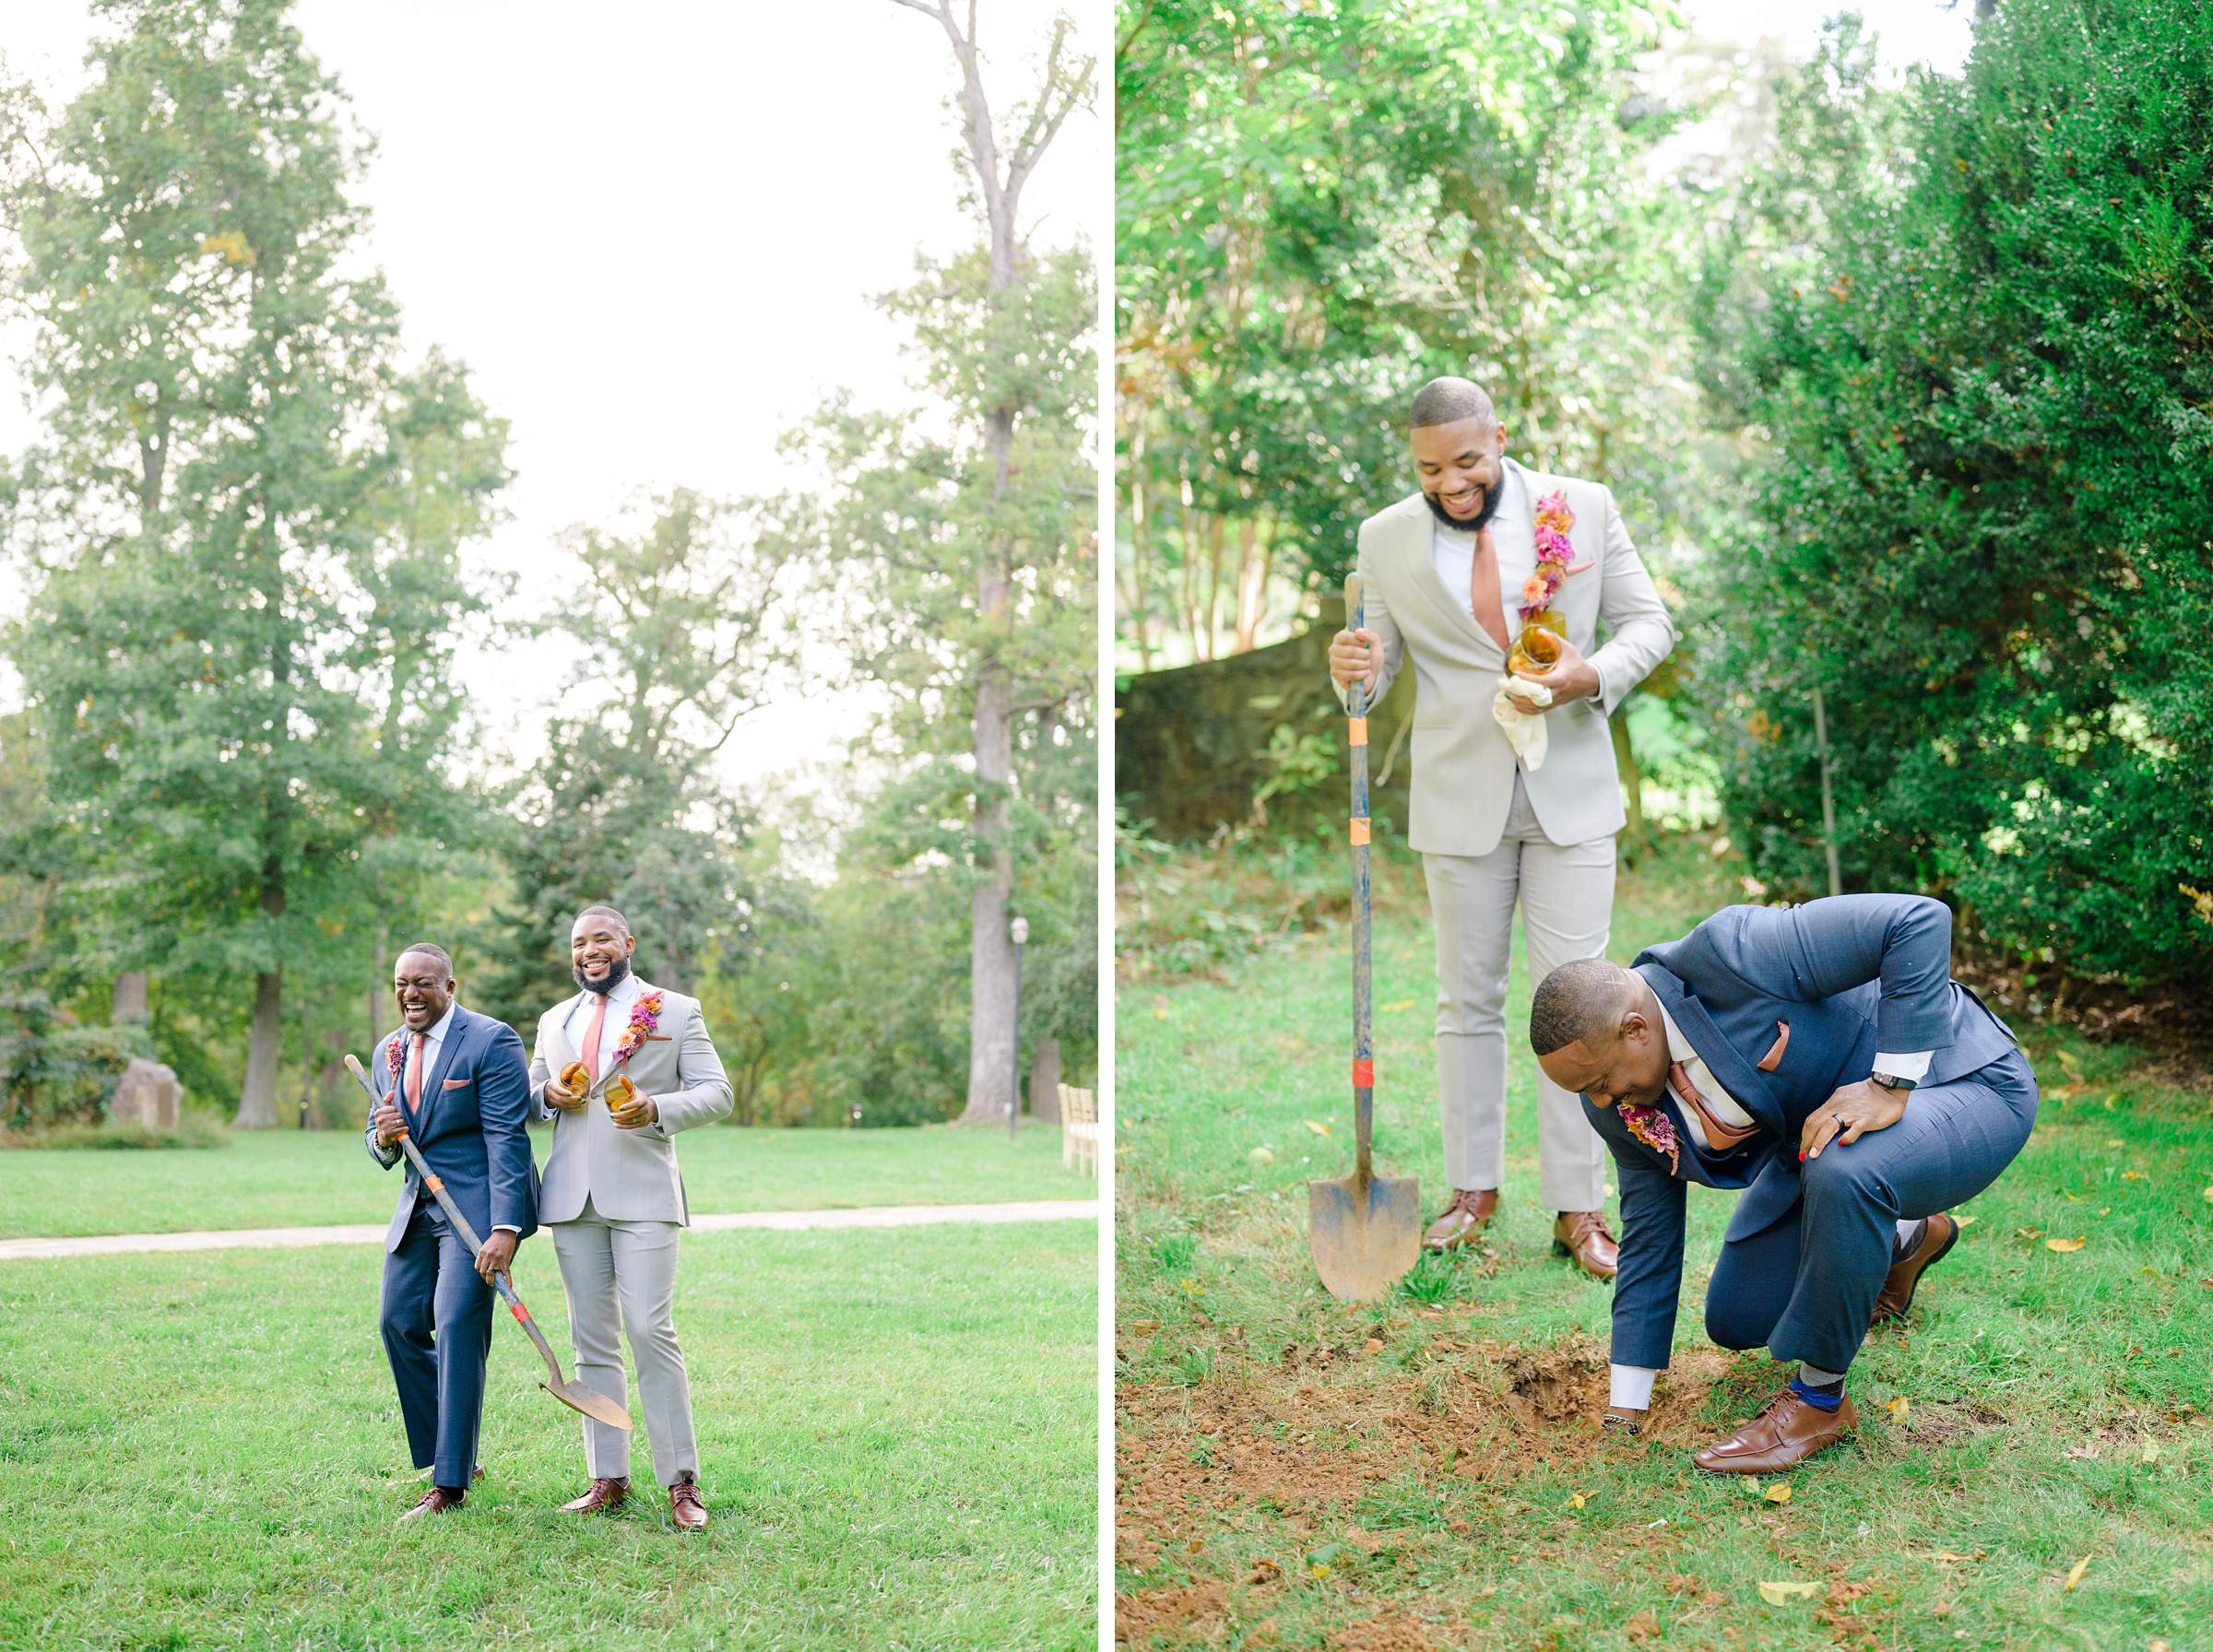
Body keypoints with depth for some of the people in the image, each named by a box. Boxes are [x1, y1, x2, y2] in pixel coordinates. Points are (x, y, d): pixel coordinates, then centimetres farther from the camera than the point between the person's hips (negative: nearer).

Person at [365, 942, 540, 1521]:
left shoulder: (491, 1042, -11)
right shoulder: (387, 1052, 11)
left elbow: (507, 1140, -16)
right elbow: (382, 1148, 17)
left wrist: (505, 1229, -24)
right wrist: (383, 1139, -9)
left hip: (477, 1206, -8)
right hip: (418, 1206, 8)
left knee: (457, 1327, -14)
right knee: (400, 1322, 4)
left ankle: (450, 1484, -10)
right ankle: (448, 1455, 20)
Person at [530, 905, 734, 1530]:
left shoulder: (676, 1012, 5)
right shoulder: (554, 1021, 19)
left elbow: (717, 1091, 1)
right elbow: (528, 1097, 26)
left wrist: (657, 1109, -17)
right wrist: (549, 1094, 1)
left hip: (643, 1195, -5)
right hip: (572, 1197, 5)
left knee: (651, 1332, -12)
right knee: (592, 1340, 6)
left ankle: (682, 1482, -6)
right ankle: (607, 1478, 12)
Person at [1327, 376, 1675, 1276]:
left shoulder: (1583, 508, -2)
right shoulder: (1384, 538, 0)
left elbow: (1649, 621, 2)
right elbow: (1383, 661, 4)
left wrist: (1593, 676, -18)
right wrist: (1355, 668, -21)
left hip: (1571, 791, -1)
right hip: (1459, 798, 1)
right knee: (1467, 999, 9)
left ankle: (1578, 1210, 6)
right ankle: (1474, 1189, 22)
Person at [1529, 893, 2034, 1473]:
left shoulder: (1727, 955, -35)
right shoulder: (1617, 1104, -9)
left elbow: (1919, 920, -37)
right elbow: (1648, 1236, 2)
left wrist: (1891, 1087, -35)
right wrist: (1624, 1416, 4)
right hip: (1821, 1129, 8)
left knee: (1842, 1173, -39)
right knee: (1736, 1321, 7)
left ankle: (1819, 1400, -17)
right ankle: (1908, 1239, 32)